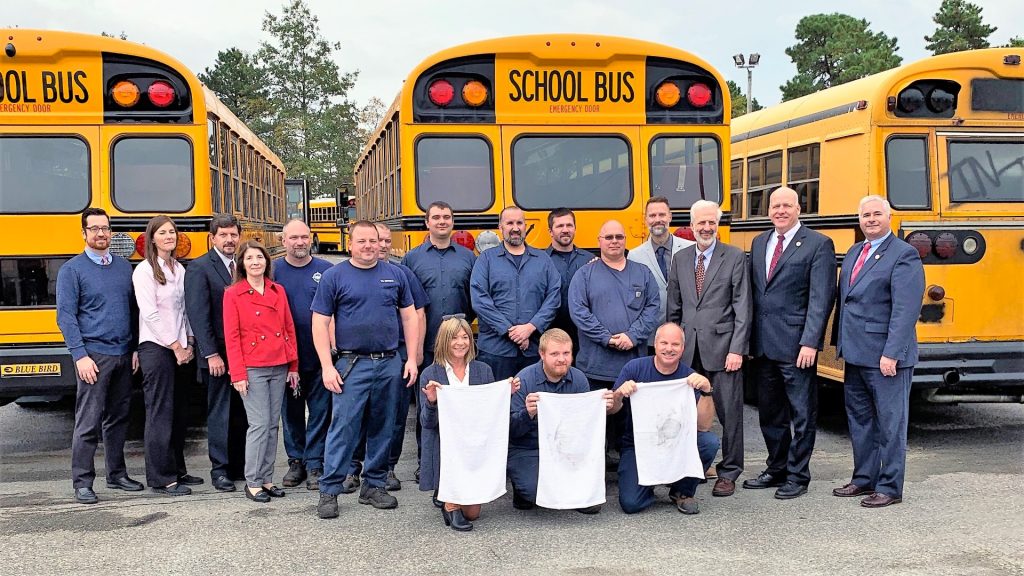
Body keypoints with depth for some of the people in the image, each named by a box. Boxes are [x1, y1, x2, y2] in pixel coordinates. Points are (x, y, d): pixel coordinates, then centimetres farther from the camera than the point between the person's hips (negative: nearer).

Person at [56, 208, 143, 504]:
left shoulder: (124, 267, 12)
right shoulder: (72, 269, -3)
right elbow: (65, 316, -8)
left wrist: (136, 349, 9)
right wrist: (80, 356, -15)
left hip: (123, 355, 5)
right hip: (94, 355, -5)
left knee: (118, 418, 13)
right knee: (88, 422, -4)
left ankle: (117, 474, 23)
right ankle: (82, 483, 2)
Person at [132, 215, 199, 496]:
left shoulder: (179, 270, 14)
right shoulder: (145, 270, -7)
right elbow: (150, 314, -14)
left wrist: (189, 343, 5)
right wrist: (175, 346, -12)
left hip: (181, 350, 7)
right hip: (156, 348, -7)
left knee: (180, 412, 11)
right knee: (160, 413, -5)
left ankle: (177, 470, 21)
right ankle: (161, 478, 1)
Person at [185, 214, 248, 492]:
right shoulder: (199, 268, -7)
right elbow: (198, 314, -13)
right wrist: (211, 354, -17)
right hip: (218, 356, -5)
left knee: (242, 413, 10)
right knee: (219, 414, 2)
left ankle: (239, 466, 20)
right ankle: (220, 470, 11)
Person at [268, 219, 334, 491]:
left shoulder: (326, 270, 0)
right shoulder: (274, 271, 2)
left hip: (320, 355, -1)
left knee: (320, 410, 2)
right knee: (290, 410, 11)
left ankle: (314, 464, 11)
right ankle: (296, 461, 23)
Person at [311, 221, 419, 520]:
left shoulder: (395, 274, 8)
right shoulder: (334, 276, -1)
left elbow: (409, 317, 12)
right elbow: (320, 323, -2)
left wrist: (411, 359, 4)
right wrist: (327, 367, -9)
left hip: (389, 364, 3)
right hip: (352, 365, -3)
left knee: (383, 427, 10)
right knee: (343, 427, -5)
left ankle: (373, 486, 21)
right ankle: (329, 491, 3)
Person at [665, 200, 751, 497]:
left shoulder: (735, 257, 0)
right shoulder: (680, 259, 11)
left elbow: (742, 308, -4)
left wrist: (737, 349, -11)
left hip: (722, 347, -3)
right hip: (688, 348, 4)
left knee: (729, 412, 2)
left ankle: (728, 473, 14)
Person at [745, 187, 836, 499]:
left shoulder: (819, 245, -5)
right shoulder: (759, 243, 13)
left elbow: (821, 298, -11)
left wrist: (810, 343, -18)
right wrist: (748, 338, 8)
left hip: (796, 345, -6)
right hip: (763, 344, 6)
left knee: (802, 413, 3)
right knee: (769, 412, 15)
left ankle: (797, 476, 13)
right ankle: (776, 470, 28)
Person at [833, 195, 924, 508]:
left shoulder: (904, 255, -11)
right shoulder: (854, 252, 14)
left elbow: (906, 309, -18)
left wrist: (891, 354, -22)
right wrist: (840, 342, 15)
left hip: (885, 356, -8)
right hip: (855, 354, 8)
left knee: (890, 422, 1)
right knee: (859, 418, 16)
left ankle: (890, 487, 10)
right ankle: (864, 479, 28)